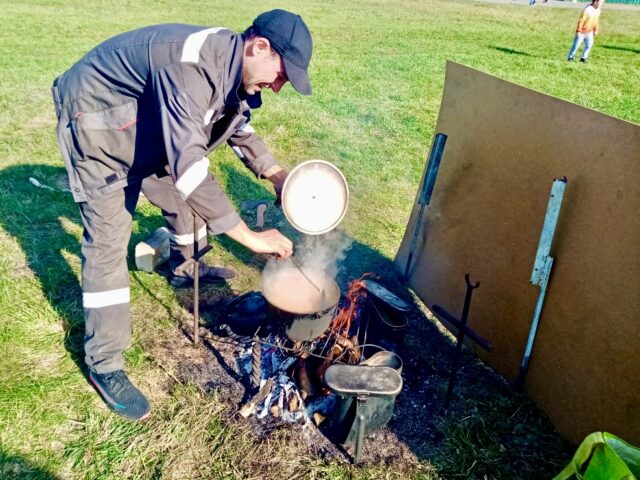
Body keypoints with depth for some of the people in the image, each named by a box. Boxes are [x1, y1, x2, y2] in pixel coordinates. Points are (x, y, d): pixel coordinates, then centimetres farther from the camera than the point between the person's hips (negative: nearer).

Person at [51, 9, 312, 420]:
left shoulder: (233, 63, -9)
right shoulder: (190, 66, -39)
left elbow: (239, 125, 8)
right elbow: (188, 166, -45)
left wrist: (276, 174, -7)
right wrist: (250, 236, -42)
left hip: (150, 125, 9)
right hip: (97, 123, -9)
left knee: (187, 196, 19)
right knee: (109, 240, -11)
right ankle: (104, 363, -1)